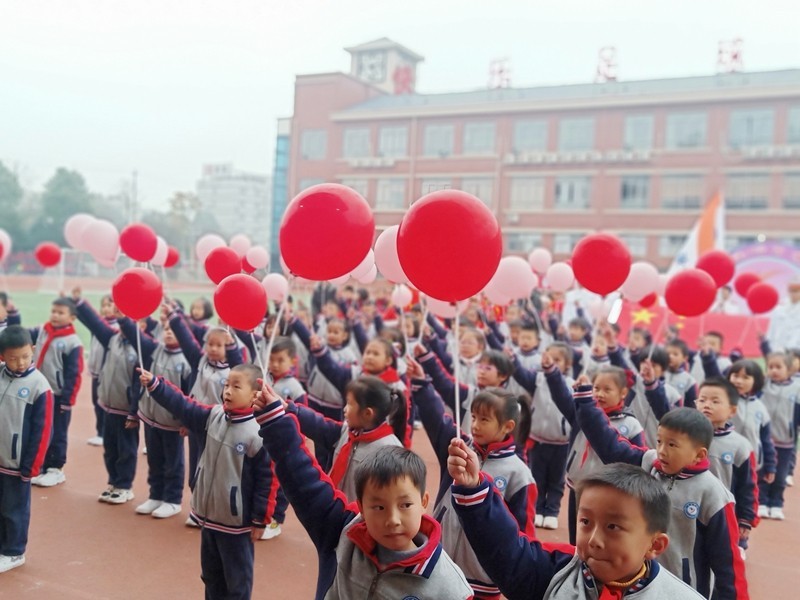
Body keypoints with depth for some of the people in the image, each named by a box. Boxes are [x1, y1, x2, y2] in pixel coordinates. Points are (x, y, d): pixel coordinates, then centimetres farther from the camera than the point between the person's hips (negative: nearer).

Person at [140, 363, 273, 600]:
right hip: (208, 513, 7)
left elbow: (268, 479, -18)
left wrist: (260, 520, -13)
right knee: (211, 573, 24)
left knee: (237, 580, 9)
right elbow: (183, 406, 4)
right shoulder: (214, 415, -2)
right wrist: (153, 384, -6)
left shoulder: (258, 433, -23)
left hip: (235, 521, -7)